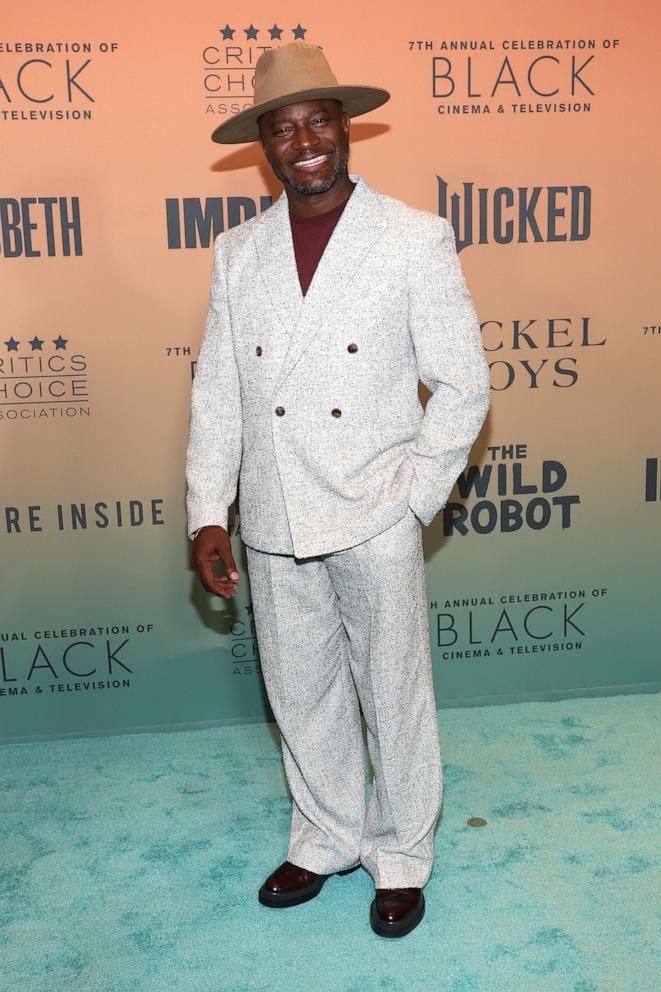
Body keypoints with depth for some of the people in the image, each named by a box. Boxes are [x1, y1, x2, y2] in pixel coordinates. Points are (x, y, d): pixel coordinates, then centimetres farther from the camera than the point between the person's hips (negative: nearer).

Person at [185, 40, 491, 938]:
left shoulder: (417, 238, -4)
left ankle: (402, 854, 35)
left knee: (393, 696, 11)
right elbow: (217, 392, 5)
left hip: (376, 522, -3)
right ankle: (328, 837, 41)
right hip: (272, 526, 4)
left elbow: (462, 383, -4)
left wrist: (415, 500, -9)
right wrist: (207, 514, -2)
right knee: (300, 695, 17)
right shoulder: (236, 253, 6)